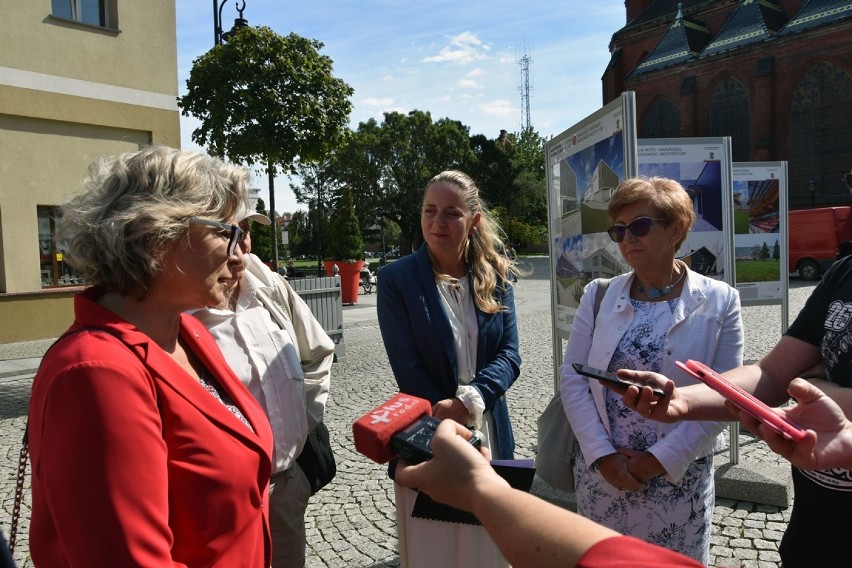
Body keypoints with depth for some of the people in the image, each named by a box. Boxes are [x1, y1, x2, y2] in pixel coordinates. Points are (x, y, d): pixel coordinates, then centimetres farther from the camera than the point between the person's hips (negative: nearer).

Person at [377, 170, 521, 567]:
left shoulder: (495, 275, 4)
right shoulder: (397, 278, -7)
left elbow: (510, 354, -3)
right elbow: (408, 369, -11)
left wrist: (468, 401, -20)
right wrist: (453, 429, -14)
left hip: (489, 436, 3)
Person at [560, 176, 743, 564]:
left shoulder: (719, 301, -5)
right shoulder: (598, 295, 1)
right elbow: (572, 378, -2)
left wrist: (660, 459, -13)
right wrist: (602, 454, -11)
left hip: (678, 477, -2)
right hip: (600, 472, 2)